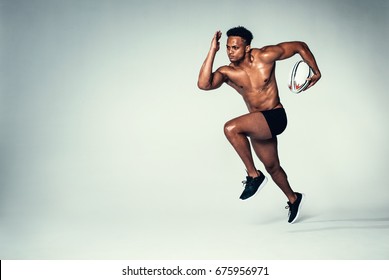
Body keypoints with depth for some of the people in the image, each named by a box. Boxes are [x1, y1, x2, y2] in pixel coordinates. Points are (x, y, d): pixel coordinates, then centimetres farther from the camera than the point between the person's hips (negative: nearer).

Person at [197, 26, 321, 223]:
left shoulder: (265, 56, -13)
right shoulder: (227, 72, -6)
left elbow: (300, 46, -2)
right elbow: (203, 84, -25)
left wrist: (316, 71, -4)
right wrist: (212, 51, -22)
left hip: (275, 117, -6)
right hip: (257, 124, 6)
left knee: (231, 128, -29)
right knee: (271, 167, 21)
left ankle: (254, 175, -14)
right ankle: (293, 199, 47)